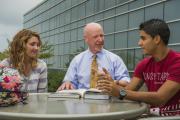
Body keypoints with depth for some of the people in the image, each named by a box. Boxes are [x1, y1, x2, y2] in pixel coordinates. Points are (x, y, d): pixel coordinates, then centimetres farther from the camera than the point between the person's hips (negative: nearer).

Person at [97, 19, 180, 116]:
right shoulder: (144, 64, 4)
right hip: (153, 114, 5)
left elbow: (160, 98, -24)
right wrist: (112, 85, -20)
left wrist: (121, 92, -27)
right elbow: (128, 91, 0)